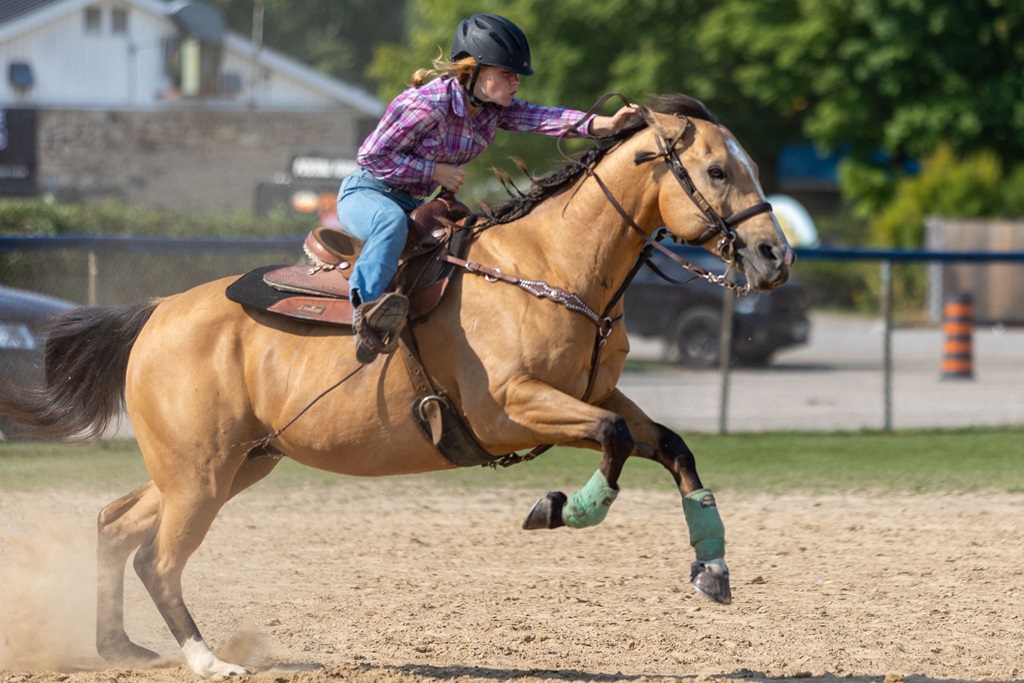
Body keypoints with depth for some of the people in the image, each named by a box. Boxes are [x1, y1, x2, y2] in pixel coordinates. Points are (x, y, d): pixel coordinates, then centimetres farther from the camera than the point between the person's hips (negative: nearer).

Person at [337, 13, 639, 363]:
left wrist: (606, 124, -34)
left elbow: (542, 118, -18)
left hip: (414, 204, 9)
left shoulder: (494, 110, -1)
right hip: (365, 194, -9)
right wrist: (435, 171, -23)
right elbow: (371, 156, -20)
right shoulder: (428, 104, -23)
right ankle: (366, 307, -54)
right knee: (393, 220, -40)